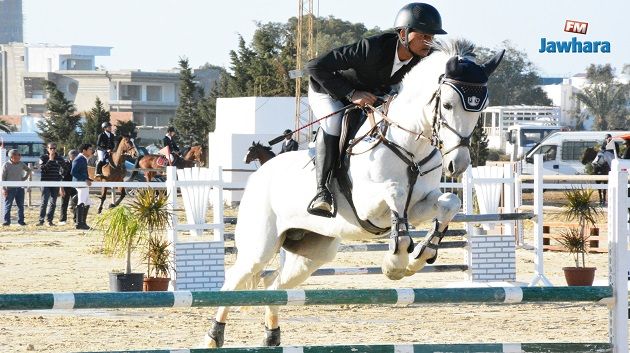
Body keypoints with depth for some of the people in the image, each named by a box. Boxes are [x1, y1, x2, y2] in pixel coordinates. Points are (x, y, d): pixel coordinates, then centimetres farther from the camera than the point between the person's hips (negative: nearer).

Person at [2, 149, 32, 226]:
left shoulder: (21, 164, 6)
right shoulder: (6, 165, -5)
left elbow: (29, 170, 25)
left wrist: (24, 178, 10)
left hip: (20, 188, 4)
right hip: (10, 188, -4)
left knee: (21, 205, 5)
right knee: (8, 205, -1)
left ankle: (21, 220, 11)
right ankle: (7, 221, 5)